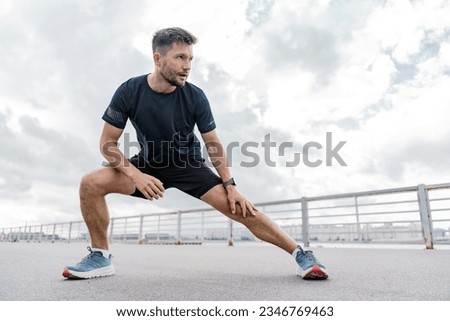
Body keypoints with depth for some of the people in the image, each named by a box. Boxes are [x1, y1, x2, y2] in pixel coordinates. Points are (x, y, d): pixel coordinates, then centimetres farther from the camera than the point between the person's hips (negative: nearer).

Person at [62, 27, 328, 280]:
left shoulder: (195, 97, -16)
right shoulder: (129, 91, -15)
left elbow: (214, 144, -7)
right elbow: (108, 142, -11)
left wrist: (230, 185, -14)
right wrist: (135, 174, -27)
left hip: (189, 166, -1)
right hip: (147, 165, 2)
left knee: (240, 208, -17)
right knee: (91, 183, -20)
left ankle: (300, 254, -5)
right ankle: (101, 257, -1)